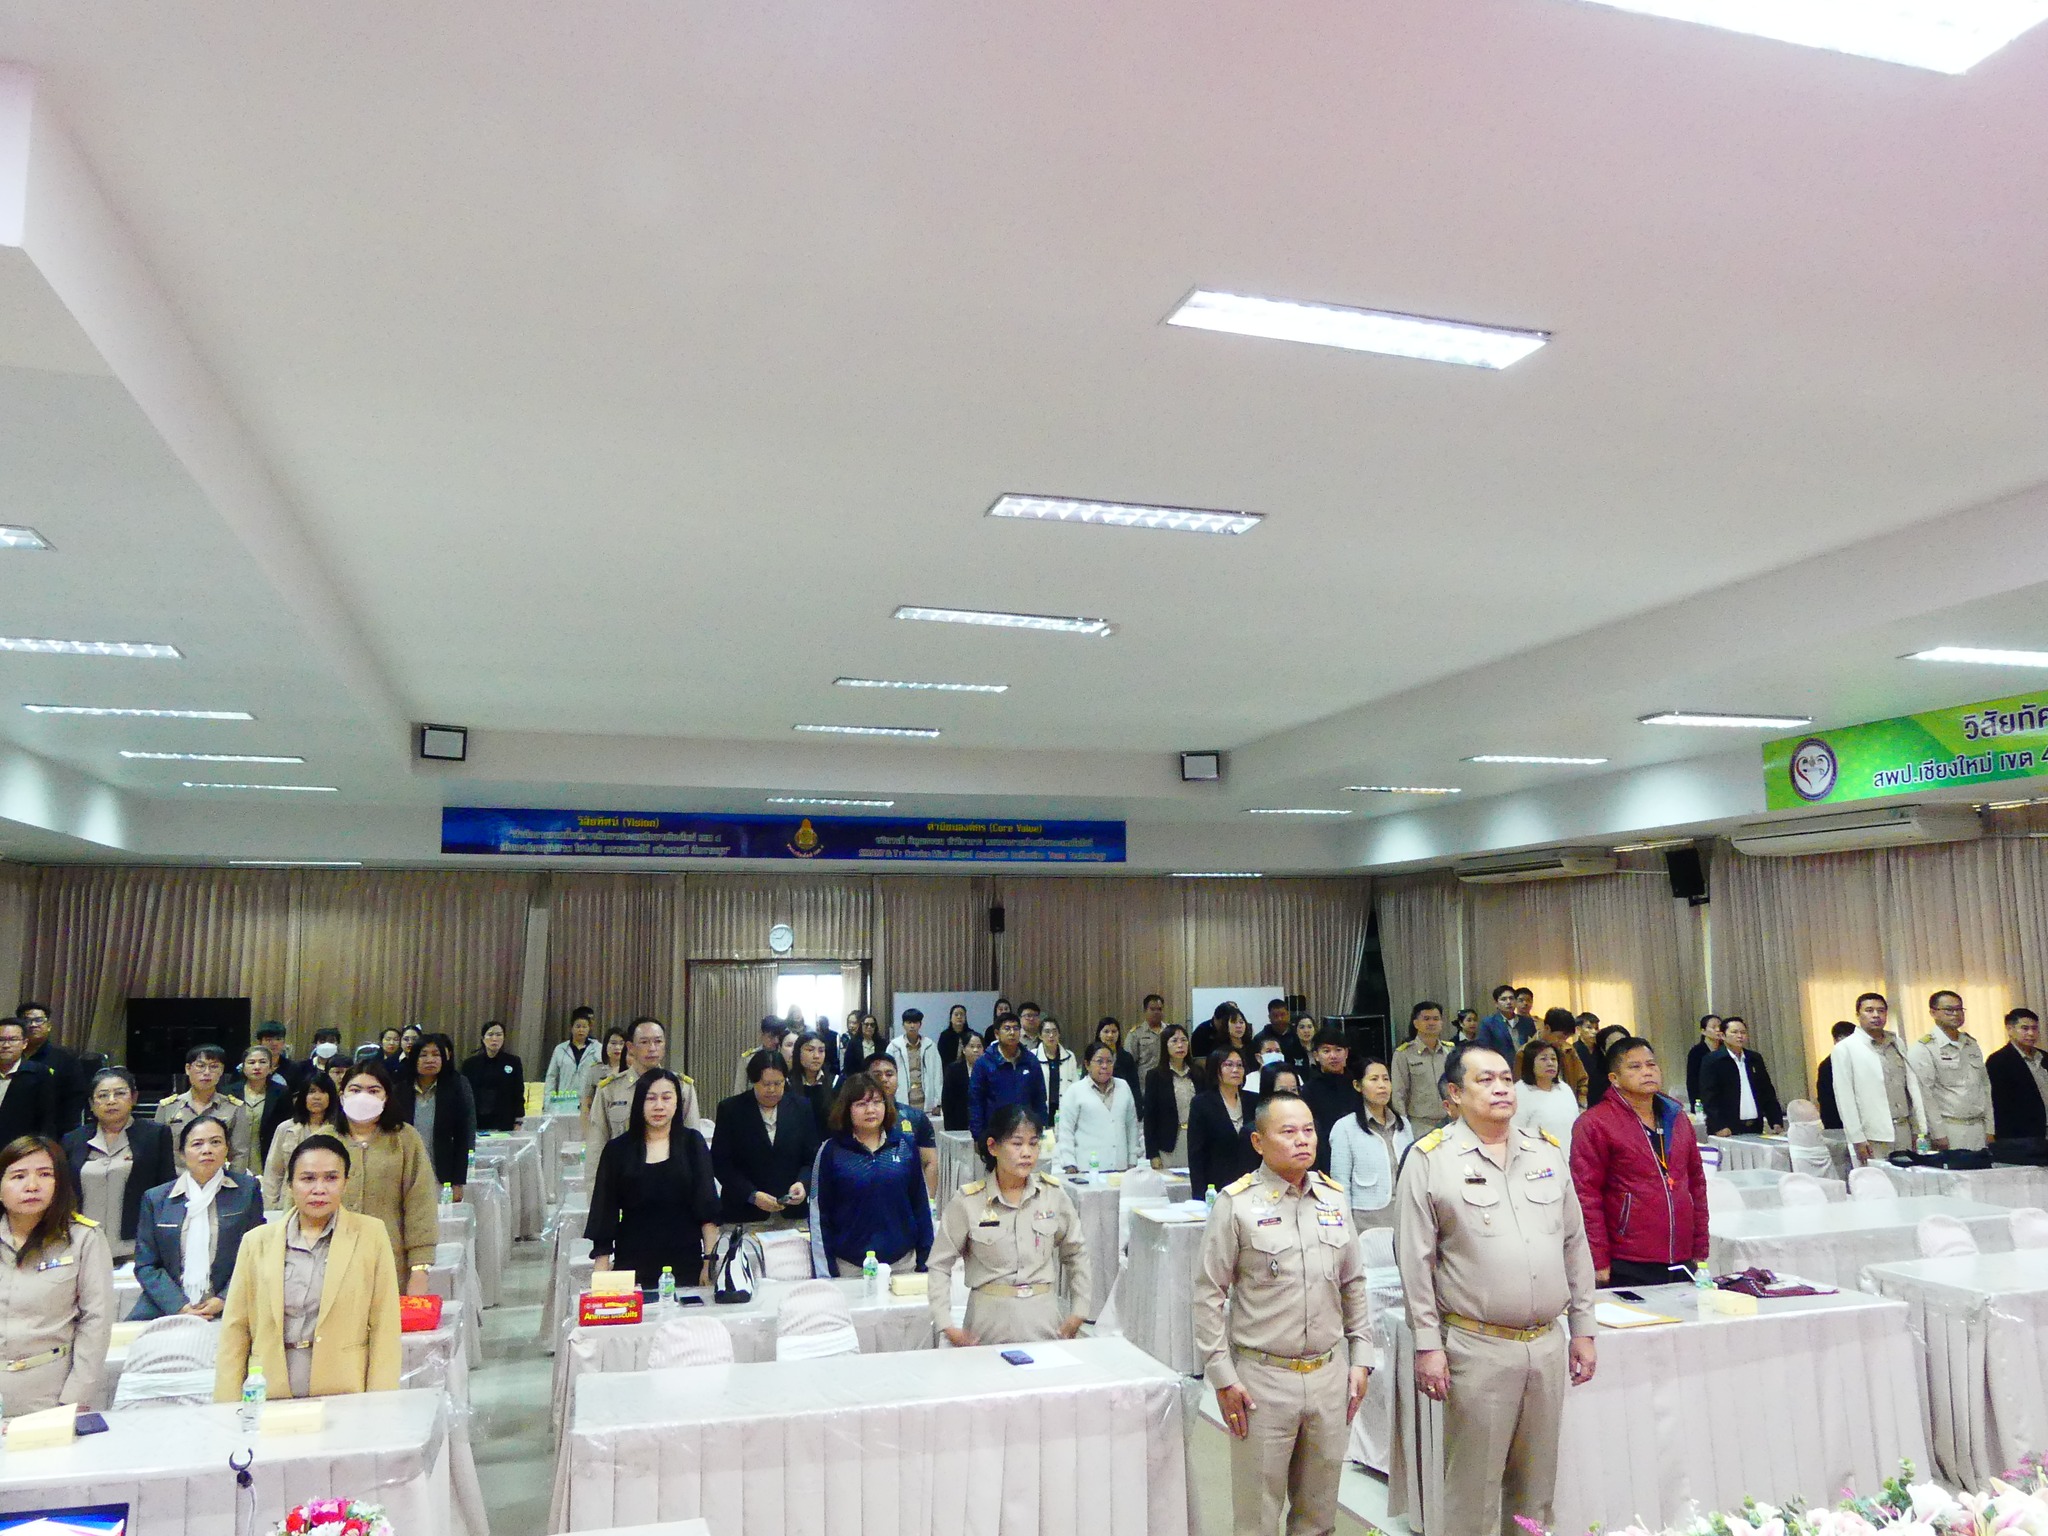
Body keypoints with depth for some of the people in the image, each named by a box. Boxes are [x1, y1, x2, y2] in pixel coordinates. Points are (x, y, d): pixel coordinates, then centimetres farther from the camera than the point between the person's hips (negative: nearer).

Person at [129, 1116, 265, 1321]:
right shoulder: (155, 1199, 12)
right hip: (165, 1310, 2)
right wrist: (180, 1308, -7)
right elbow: (146, 1266, 7)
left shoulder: (247, 1190, 8)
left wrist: (223, 1301, -7)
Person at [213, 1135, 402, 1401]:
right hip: (270, 1400, 2)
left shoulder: (370, 1235, 1)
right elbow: (235, 1329, 7)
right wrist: (229, 1408, 1)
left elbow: (384, 1329, -1)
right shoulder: (257, 1241, 8)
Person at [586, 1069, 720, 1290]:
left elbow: (708, 1210, 3)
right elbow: (604, 1214, 5)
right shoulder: (617, 1149, 4)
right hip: (632, 1268, 0)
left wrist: (710, 1261, -4)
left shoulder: (692, 1143, 4)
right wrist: (601, 1274, 0)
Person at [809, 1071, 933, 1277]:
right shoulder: (831, 1151, -4)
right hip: (849, 1266, -2)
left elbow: (921, 1204, 7)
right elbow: (819, 1214, -3)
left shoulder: (905, 1146, 2)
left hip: (902, 1261, 2)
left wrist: (926, 1259, 5)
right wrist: (825, 1273, -6)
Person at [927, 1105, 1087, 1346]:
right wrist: (945, 1325, -8)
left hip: (1044, 1319, 2)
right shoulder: (968, 1202, -8)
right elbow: (939, 1265, -2)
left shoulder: (1053, 1194, -1)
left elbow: (1075, 1252, 11)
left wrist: (1079, 1312, 6)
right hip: (989, 1321, -2)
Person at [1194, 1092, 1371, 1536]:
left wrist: (1360, 1358, 11)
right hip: (1263, 1377, -4)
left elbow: (1353, 1286, 14)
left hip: (1330, 1373, 4)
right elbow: (1209, 1295, -7)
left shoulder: (1333, 1197, 6)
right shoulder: (1236, 1203, -10)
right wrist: (1222, 1376, -9)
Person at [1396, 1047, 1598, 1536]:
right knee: (1473, 1494, 3)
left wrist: (1582, 1329, 12)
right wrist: (1427, 1346, -8)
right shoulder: (1430, 1158, -6)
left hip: (1547, 1345, 5)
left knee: (1536, 1492, 15)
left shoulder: (1546, 1152, 9)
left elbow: (1576, 1246, 14)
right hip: (1477, 1348, -4)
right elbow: (1415, 1261, -6)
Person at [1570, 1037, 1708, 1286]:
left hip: (1682, 1264, 6)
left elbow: (1696, 1183, 18)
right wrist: (1599, 1261, -13)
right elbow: (1587, 1195, -10)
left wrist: (1700, 1251, 14)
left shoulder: (1678, 1118, 13)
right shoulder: (1595, 1123, -7)